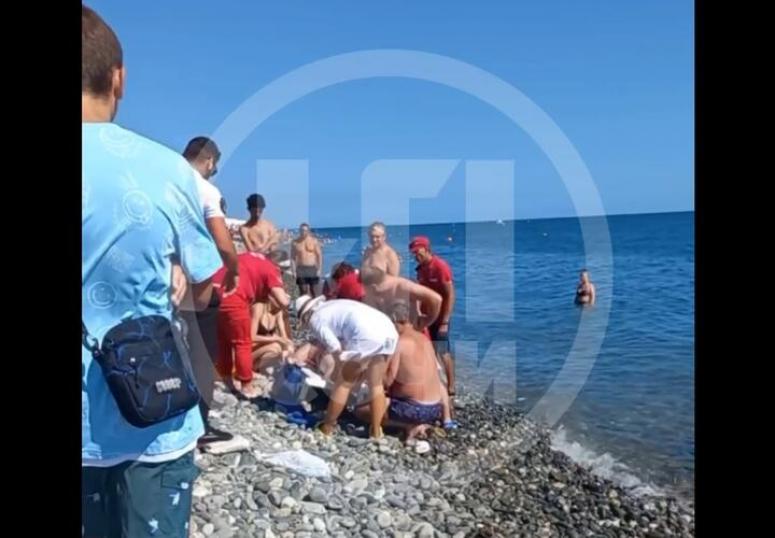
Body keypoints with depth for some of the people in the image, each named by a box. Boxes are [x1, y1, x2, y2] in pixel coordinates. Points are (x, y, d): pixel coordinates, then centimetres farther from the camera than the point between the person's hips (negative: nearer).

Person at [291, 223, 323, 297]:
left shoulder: (314, 241, 1)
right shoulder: (295, 243, 3)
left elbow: (319, 255, 2)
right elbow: (293, 257, 5)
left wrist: (319, 269, -4)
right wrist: (294, 270, -3)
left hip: (312, 269, 0)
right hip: (301, 269, 0)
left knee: (313, 291, 2)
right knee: (303, 291, -3)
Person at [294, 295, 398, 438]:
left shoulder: (315, 319, 9)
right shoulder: (333, 306, 33)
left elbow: (336, 348, -1)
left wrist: (338, 371, 15)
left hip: (367, 335, -8)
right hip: (389, 330, 8)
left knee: (344, 382, 9)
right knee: (376, 384, 19)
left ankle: (326, 428, 20)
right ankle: (376, 431, 24)